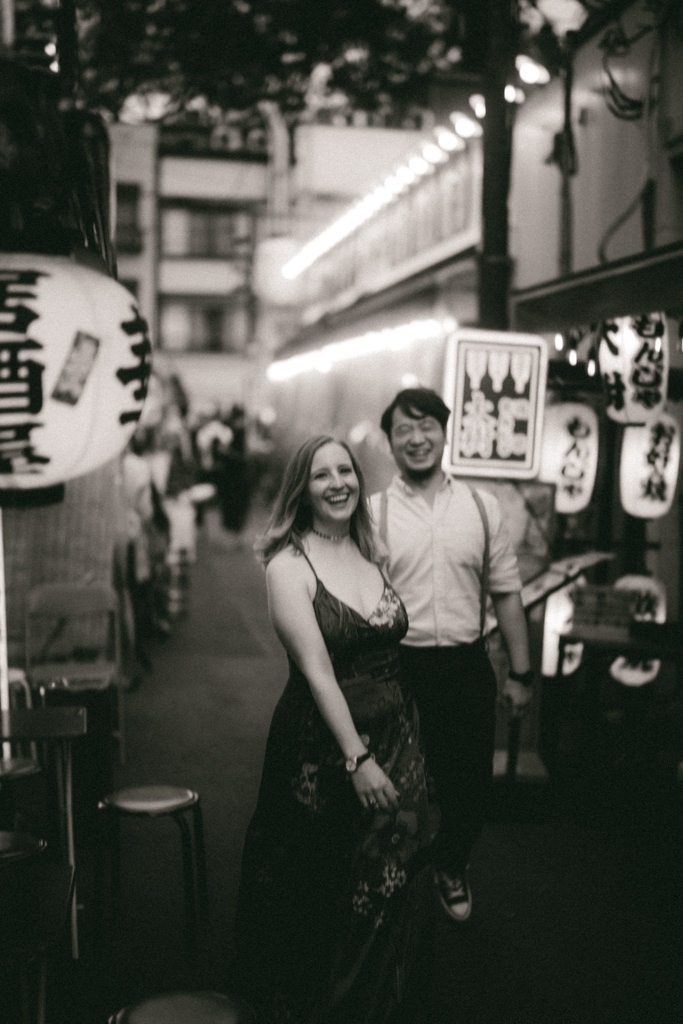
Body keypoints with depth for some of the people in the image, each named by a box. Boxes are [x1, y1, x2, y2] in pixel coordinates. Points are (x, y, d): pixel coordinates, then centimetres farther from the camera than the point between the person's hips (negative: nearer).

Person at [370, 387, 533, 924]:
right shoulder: (372, 513, -3)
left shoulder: (482, 507, 3)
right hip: (398, 672, -2)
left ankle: (452, 867, 41)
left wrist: (521, 672, 6)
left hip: (468, 668, 2)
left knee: (469, 784, 12)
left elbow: (506, 592, 7)